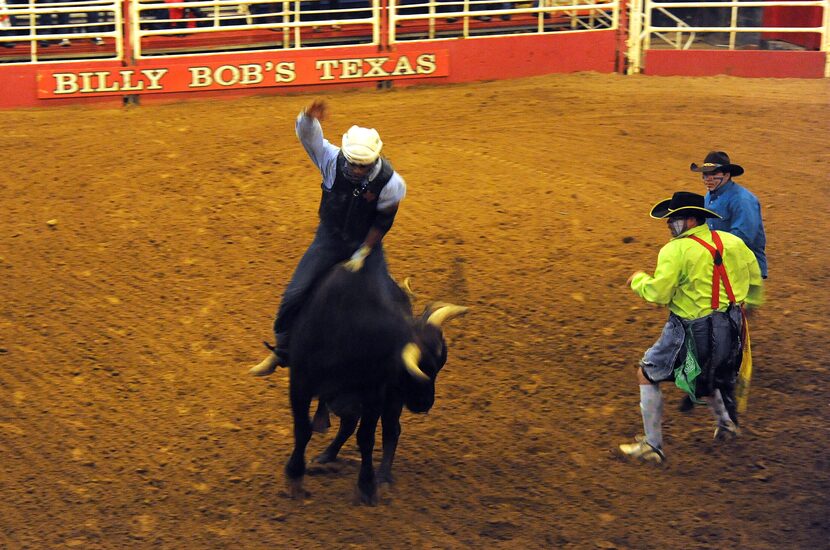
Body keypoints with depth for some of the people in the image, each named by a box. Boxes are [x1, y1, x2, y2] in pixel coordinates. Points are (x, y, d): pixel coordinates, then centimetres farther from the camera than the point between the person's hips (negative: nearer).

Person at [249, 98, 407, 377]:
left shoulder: (390, 183, -25)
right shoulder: (332, 160, -23)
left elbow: (383, 222, -13)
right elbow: (308, 135, -31)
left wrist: (362, 254, -12)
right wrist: (309, 117, -55)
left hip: (366, 242, -1)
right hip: (330, 239, 1)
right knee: (293, 295, -7)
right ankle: (280, 352, 12)